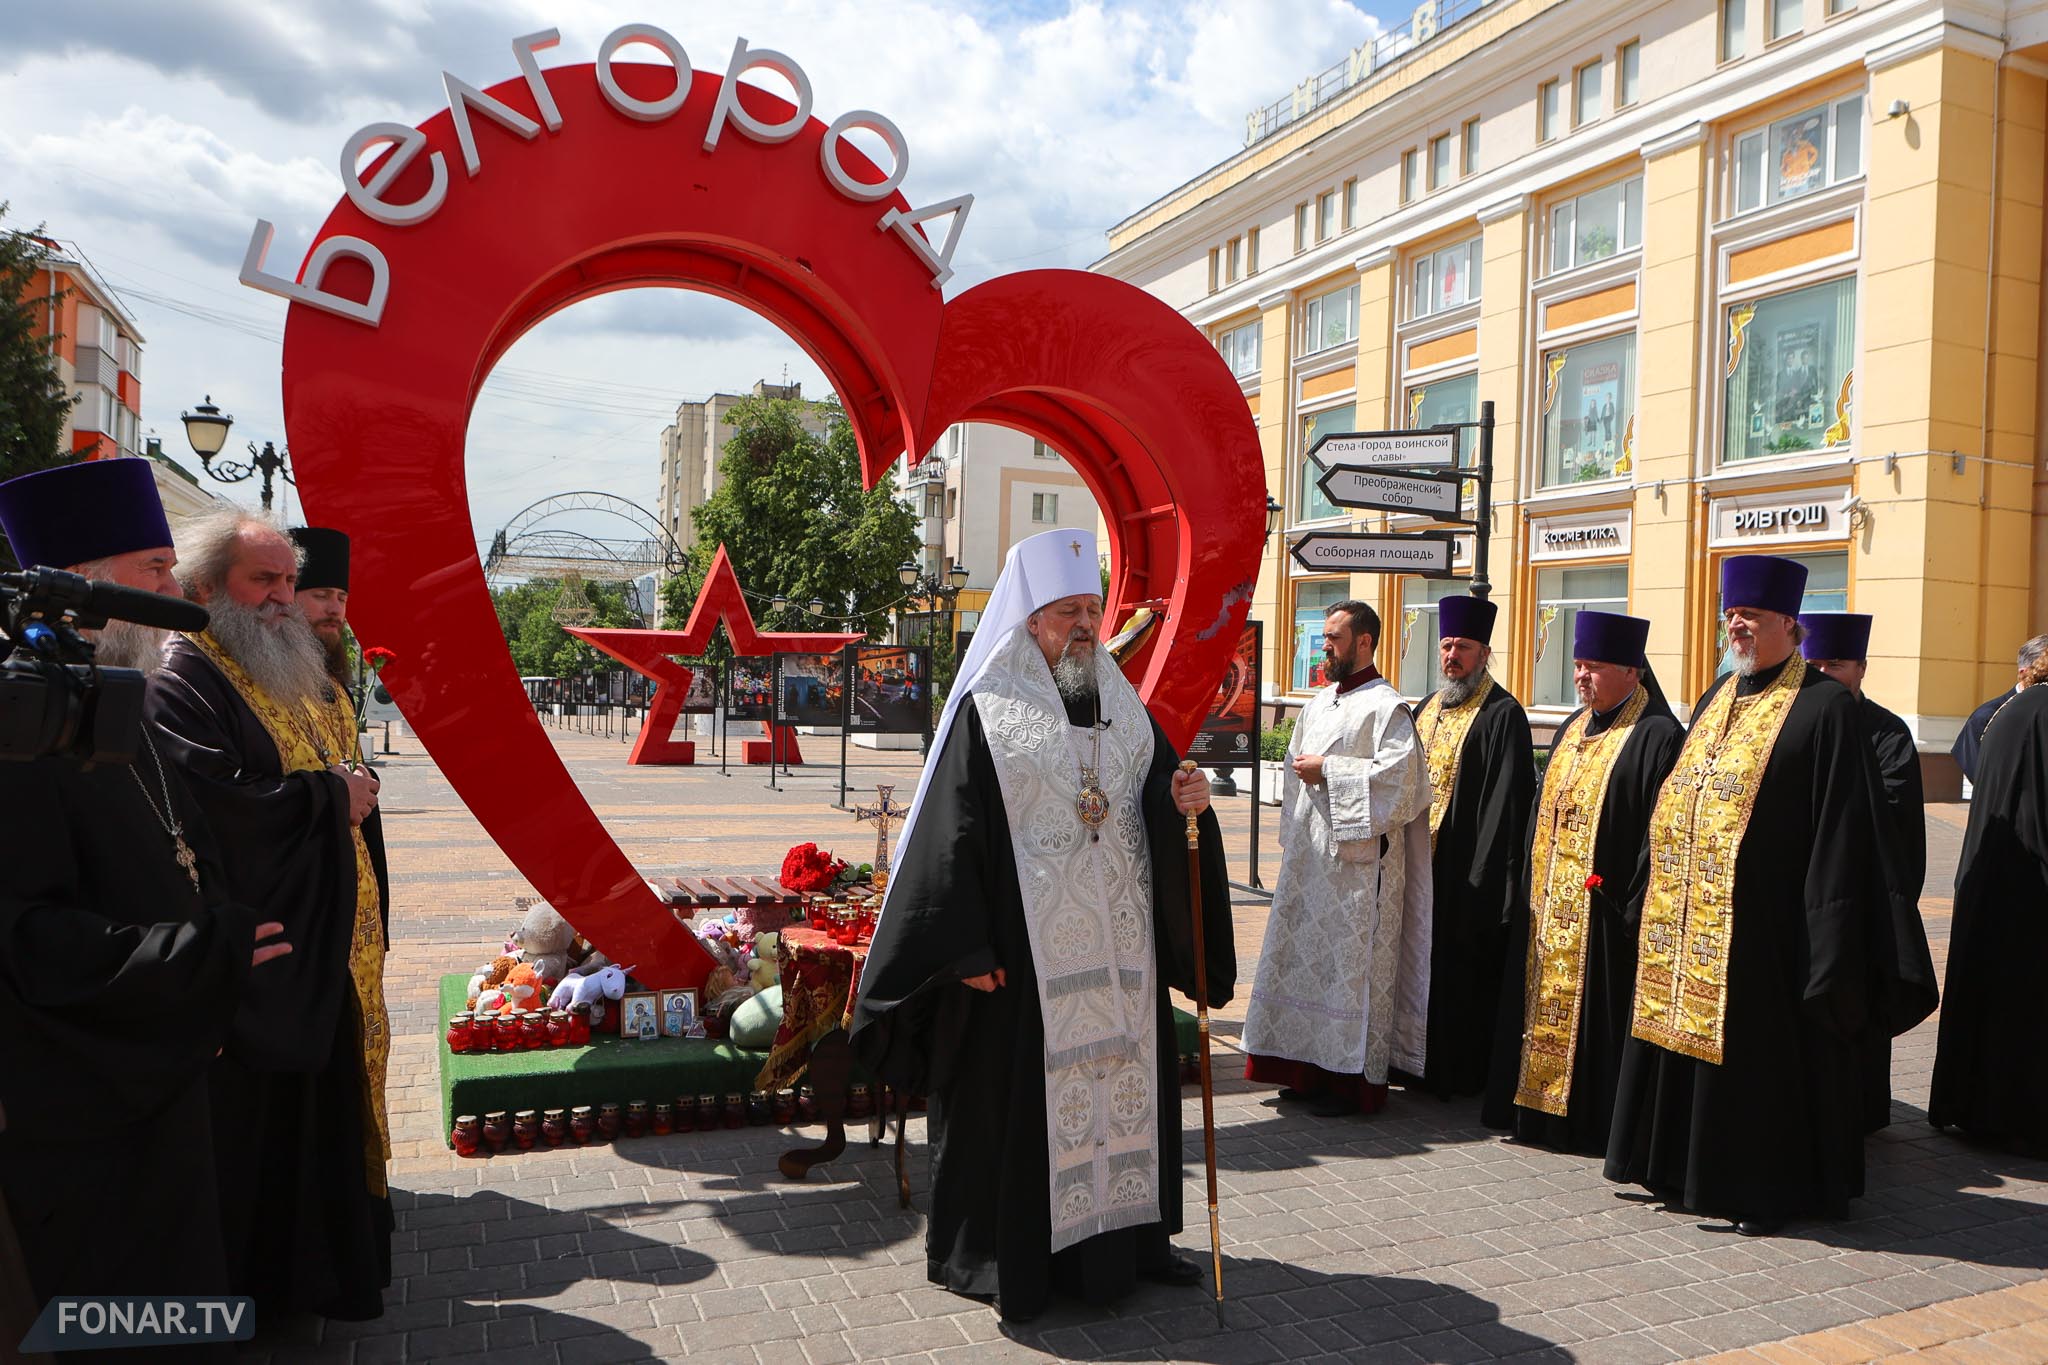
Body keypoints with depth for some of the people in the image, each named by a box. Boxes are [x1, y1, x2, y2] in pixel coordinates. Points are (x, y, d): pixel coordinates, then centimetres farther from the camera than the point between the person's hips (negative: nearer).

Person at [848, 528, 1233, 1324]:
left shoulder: (1122, 705, 10)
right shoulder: (985, 710, -6)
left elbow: (1156, 807, 13)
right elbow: (952, 834, -10)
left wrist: (1186, 806, -11)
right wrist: (968, 950, -15)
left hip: (1115, 945, 5)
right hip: (1022, 944, -5)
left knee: (1123, 1075, 11)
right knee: (1017, 1089, 2)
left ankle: (1125, 1232, 27)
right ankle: (1000, 1253, 19)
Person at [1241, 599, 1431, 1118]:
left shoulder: (1386, 706, -9)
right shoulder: (1318, 702, 16)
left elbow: (1398, 774, -21)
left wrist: (1328, 770, -16)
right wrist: (1292, 839, 18)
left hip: (1357, 861, -8)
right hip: (1309, 857, 8)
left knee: (1351, 964, -3)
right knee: (1306, 960, 11)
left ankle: (1356, 1080, 7)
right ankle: (1312, 1070, 21)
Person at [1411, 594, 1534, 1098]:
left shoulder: (1502, 714, -11)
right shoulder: (1428, 708, 14)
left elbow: (1506, 801, -16)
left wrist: (1485, 876, -20)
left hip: (1467, 871, -8)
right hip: (1420, 863, 8)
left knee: (1460, 972, 1)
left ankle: (1459, 1073, 13)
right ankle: (1422, 1061, 27)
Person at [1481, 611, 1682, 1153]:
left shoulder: (1657, 736, -11)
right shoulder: (1573, 728, 14)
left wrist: (1635, 907, -19)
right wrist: (1531, 887, 14)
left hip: (1601, 909, -8)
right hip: (1548, 905, 8)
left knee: (1592, 1020, 0)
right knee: (1544, 1007, 14)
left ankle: (1593, 1121, 12)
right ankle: (1538, 1108, 25)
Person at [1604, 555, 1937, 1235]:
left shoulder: (1824, 706, -9)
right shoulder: (1717, 697, 14)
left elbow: (1841, 829, -13)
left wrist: (1829, 940, -16)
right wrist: (1660, 893, 14)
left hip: (1762, 922, -7)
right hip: (1687, 917, 7)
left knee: (1757, 1049, 3)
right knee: (1687, 1034, 14)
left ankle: (1762, 1188, 18)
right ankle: (1685, 1167, 29)